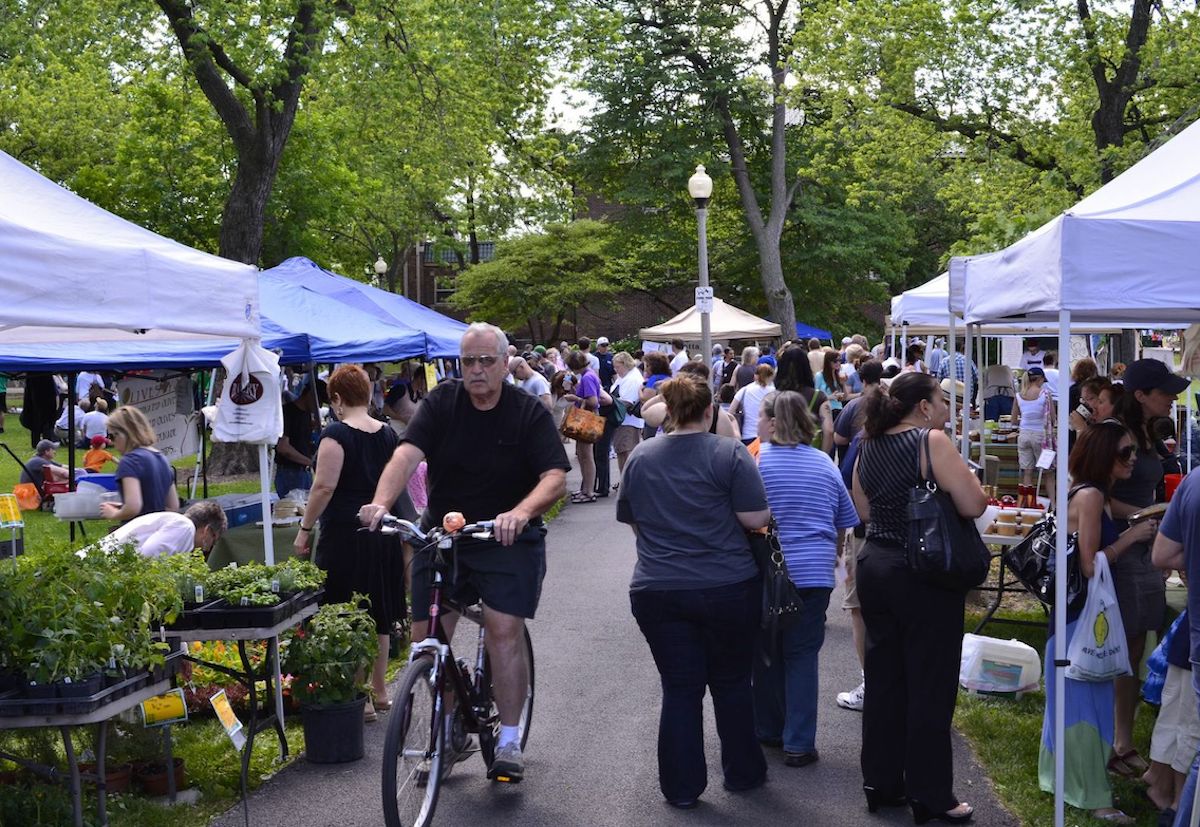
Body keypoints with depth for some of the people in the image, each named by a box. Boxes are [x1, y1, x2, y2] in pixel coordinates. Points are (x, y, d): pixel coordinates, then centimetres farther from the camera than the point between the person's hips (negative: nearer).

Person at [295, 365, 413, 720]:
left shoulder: (336, 435, -12)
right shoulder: (388, 434, 8)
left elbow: (324, 487, -18)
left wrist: (305, 528, -9)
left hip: (346, 533, -7)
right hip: (385, 531, 7)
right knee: (379, 615, 17)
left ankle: (361, 699, 2)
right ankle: (379, 691, 27)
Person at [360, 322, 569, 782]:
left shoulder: (529, 412, -7)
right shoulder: (441, 402, -2)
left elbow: (556, 478, -18)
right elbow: (407, 454, -16)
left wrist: (521, 512, -38)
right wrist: (381, 503, -35)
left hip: (507, 538, -2)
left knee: (505, 630, -15)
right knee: (426, 638, 0)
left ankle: (509, 741, -1)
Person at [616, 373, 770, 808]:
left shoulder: (640, 456, 4)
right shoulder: (729, 454, -8)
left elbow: (633, 521, 13)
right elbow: (756, 519, -11)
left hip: (657, 590, 2)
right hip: (727, 588, -2)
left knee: (679, 689, 8)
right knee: (731, 682, 14)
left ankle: (681, 787, 12)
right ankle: (742, 772, 25)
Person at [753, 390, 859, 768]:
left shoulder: (757, 461, -8)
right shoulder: (825, 463, 6)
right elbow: (846, 522, 13)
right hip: (814, 573, 2)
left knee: (766, 653, 13)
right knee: (802, 656, 4)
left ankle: (769, 730, 25)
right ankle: (798, 743, 2)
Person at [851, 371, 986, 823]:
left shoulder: (869, 445, 8)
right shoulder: (932, 442, -14)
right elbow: (974, 505, -19)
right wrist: (961, 473, -1)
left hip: (874, 565, 7)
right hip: (924, 575, -7)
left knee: (883, 678, 14)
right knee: (929, 687, 2)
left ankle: (881, 783, 23)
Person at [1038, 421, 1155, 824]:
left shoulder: (1094, 495, 12)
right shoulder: (1090, 496, -19)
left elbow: (1097, 555, 11)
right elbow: (1090, 565, -22)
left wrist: (1134, 534, 5)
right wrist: (1131, 538, -14)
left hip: (1085, 612, 10)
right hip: (1081, 613, -10)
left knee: (1074, 696, 19)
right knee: (1084, 699, -2)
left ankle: (1062, 776, 32)